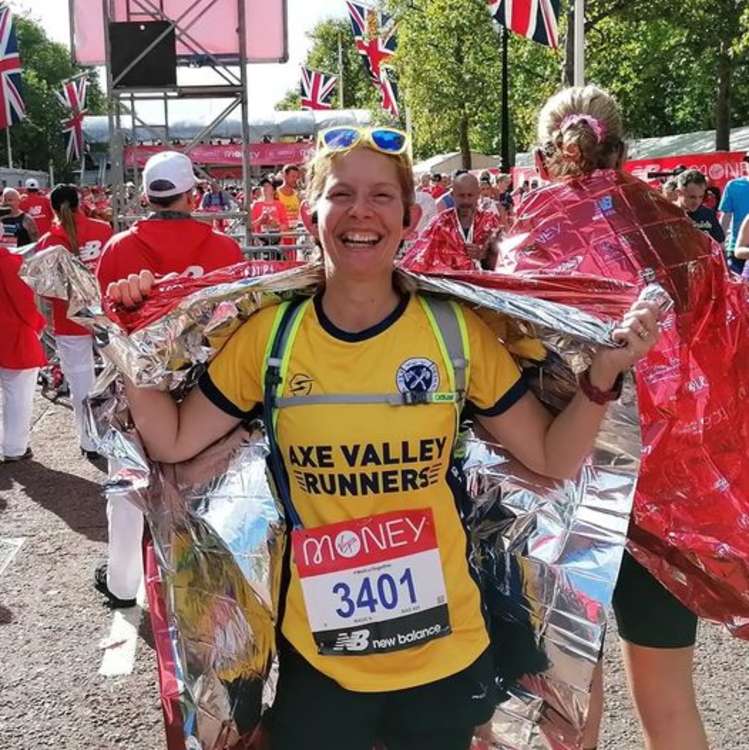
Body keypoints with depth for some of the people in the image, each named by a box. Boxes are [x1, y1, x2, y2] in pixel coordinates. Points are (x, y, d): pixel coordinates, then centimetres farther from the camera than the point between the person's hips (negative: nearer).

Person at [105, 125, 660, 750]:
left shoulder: (456, 330, -9)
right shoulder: (270, 335, -7)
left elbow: (553, 457, -3)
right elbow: (173, 443, 1)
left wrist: (603, 374, -17)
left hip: (446, 649, 0)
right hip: (316, 651, 0)